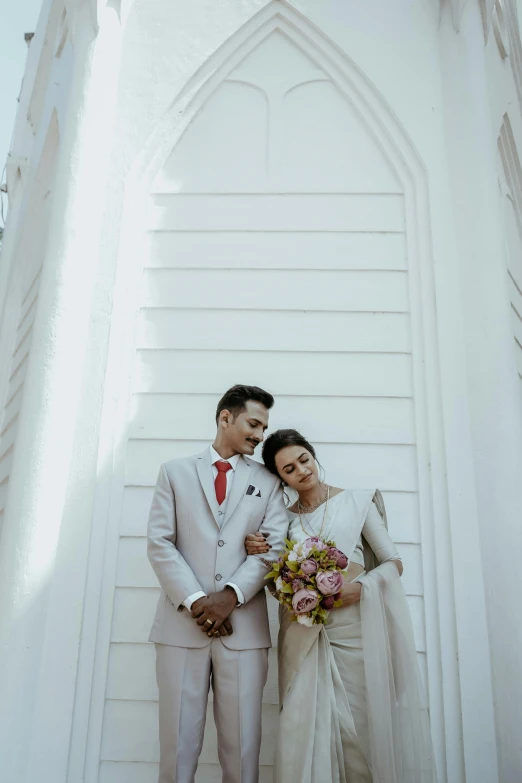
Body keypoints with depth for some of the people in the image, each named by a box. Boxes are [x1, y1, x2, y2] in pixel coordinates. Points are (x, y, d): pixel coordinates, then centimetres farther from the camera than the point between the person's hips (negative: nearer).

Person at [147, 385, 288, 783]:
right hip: (182, 624, 0)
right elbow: (160, 542, 1)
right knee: (178, 743, 6)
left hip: (245, 627, 1)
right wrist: (195, 600, -10)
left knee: (242, 746, 6)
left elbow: (274, 546, 1)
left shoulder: (268, 481, 12)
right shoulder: (175, 472, 10)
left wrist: (231, 595, -13)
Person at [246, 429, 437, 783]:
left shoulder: (358, 501, 3)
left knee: (363, 729, 2)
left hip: (356, 628, -2)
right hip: (305, 637, 2)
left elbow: (394, 563, 3)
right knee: (303, 731, -1)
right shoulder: (285, 518, 10)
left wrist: (360, 588, -15)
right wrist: (259, 554, -4)